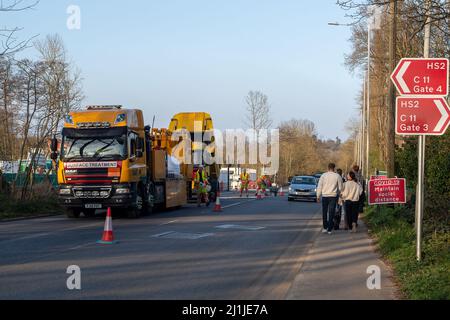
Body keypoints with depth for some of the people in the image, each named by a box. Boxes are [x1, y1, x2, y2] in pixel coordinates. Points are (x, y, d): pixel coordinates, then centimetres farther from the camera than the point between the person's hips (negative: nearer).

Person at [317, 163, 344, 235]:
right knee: (331, 213, 2)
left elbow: (319, 187, 0)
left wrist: (318, 196, 7)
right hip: (333, 196, -1)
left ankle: (325, 228, 15)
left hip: (324, 196, 1)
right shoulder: (337, 176, -3)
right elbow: (340, 188, 1)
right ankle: (330, 229, 1)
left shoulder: (323, 175, 0)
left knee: (324, 212, 13)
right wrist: (337, 192, 21)